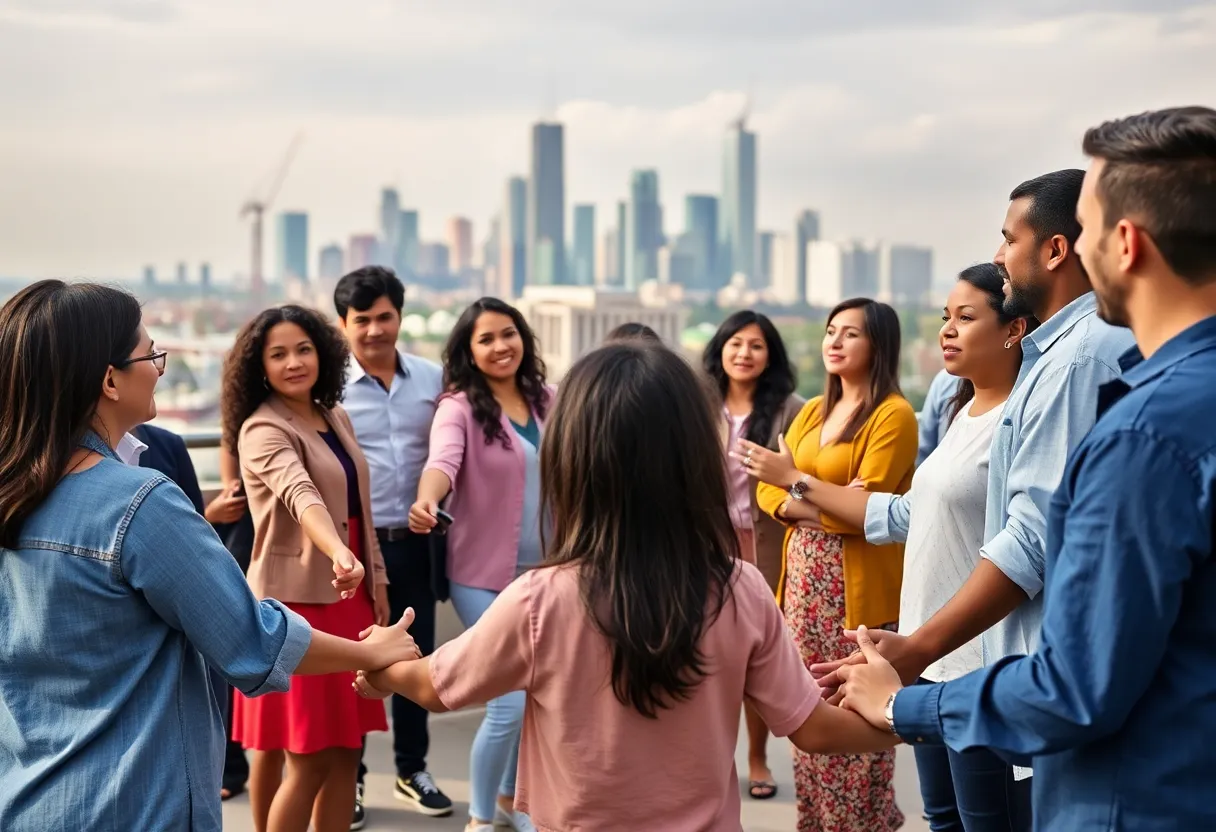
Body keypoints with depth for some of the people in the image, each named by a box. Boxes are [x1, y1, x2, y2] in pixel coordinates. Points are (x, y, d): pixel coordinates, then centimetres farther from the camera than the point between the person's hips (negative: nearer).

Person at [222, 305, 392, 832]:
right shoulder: (263, 430, -15)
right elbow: (301, 495, -36)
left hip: (347, 596, 8)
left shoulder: (336, 419, 9)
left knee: (346, 750, 10)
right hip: (296, 602, -7)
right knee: (309, 762, -5)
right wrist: (338, 552, -52)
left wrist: (376, 581, 16)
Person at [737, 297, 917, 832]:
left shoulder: (893, 414, -10)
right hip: (804, 577, 7)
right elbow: (767, 490, 8)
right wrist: (817, 508, -10)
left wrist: (794, 480, -15)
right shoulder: (814, 410, 14)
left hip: (856, 586, -7)